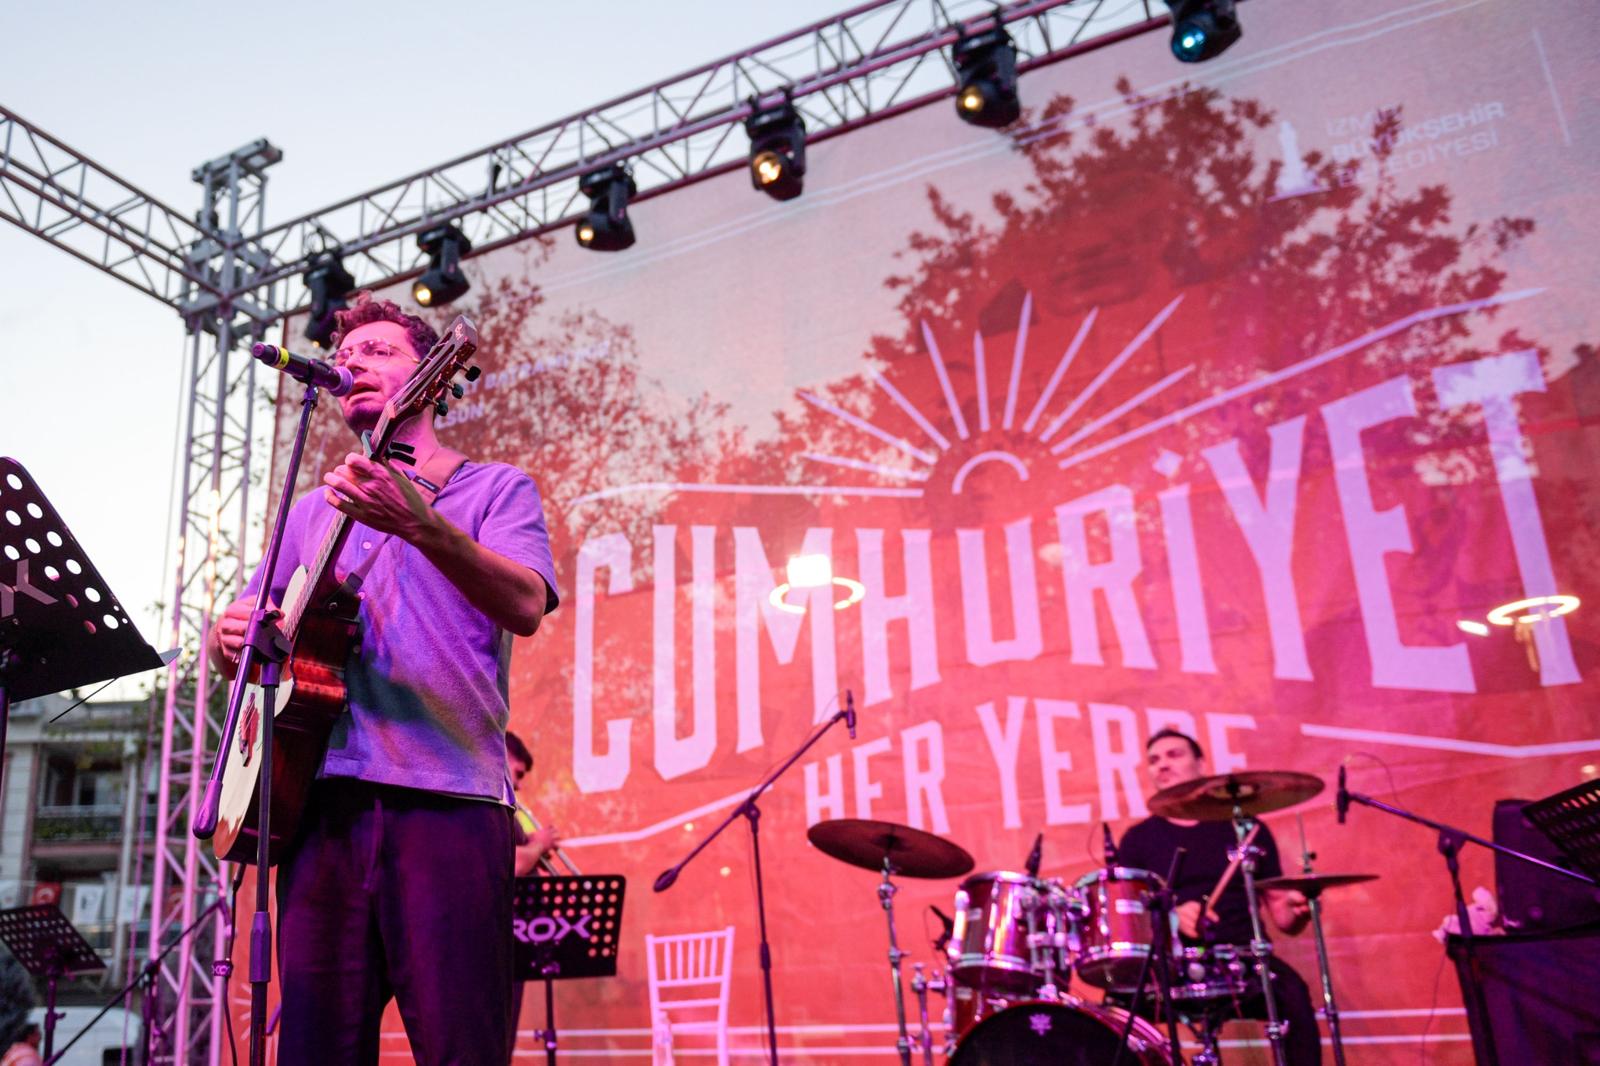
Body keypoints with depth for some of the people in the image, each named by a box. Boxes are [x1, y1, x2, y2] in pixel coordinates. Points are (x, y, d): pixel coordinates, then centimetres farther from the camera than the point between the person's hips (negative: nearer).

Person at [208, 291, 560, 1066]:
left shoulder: (495, 488, 8)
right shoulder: (313, 510, 23)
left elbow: (526, 607, -11)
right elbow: (236, 633, 26)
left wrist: (420, 524, -28)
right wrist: (231, 640, 0)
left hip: (446, 797, -4)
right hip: (320, 795, 5)